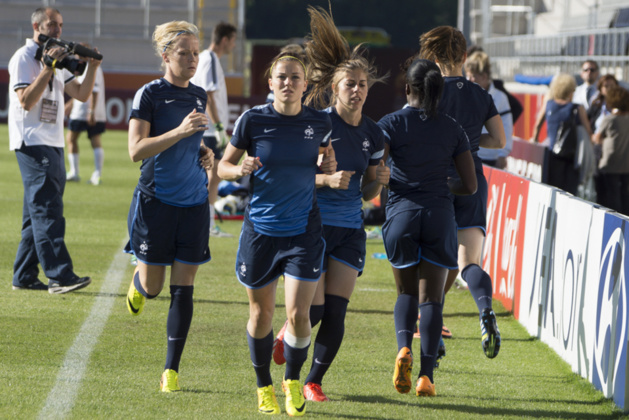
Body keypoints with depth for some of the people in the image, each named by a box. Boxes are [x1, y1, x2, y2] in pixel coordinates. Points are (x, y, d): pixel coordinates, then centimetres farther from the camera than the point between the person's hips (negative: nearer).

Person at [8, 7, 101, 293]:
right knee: (47, 208, -15)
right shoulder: (24, 58, -6)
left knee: (38, 212, 9)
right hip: (32, 142, -9)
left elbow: (82, 94, 16)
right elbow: (26, 100, -17)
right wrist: (48, 68, -21)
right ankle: (59, 276, -22)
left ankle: (24, 277, 13)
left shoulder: (56, 60, 19)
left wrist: (92, 66, 3)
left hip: (53, 144, 9)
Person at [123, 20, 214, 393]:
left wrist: (204, 152, 6)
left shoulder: (199, 96, 10)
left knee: (183, 289, -1)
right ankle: (138, 282, 43)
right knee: (153, 288, 5)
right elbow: (136, 150, -18)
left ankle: (172, 370, 3)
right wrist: (180, 130, -27)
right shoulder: (150, 95, -9)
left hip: (194, 203, 4)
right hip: (155, 201, -4)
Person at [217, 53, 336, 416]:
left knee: (298, 315, -8)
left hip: (304, 231, 0)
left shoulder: (320, 123, -1)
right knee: (261, 315, 9)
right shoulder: (253, 120, -6)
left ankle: (293, 380, 19)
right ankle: (264, 387, 31)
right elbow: (224, 165, 3)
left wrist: (329, 167, -5)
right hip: (261, 230, 0)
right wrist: (240, 170, -19)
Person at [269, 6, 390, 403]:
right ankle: (284, 338, 27)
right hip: (312, 224, -4)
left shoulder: (373, 134, 7)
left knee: (336, 313, -3)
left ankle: (313, 381, 12)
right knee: (313, 310, -7)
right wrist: (327, 179, -24)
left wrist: (378, 180, -7)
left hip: (350, 229, 4)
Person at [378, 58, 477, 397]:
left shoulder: (391, 124, -2)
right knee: (431, 296, 4)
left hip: (402, 214, -1)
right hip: (439, 215, 1)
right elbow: (470, 185, 6)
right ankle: (426, 375, -4)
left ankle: (403, 347, -11)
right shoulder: (452, 128, 5)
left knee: (406, 292, 17)